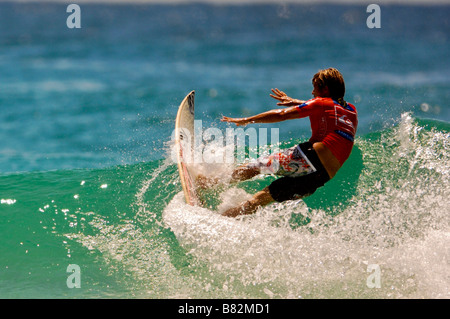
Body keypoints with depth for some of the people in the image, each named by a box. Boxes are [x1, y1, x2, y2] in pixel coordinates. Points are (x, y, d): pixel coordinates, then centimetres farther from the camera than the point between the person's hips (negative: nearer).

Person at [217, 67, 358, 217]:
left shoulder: (321, 103, 6)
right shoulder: (351, 110, 25)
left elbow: (281, 115, 3)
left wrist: (247, 120, 10)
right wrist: (295, 102, 52)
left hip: (313, 156, -6)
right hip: (325, 175, 6)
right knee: (264, 196, 10)